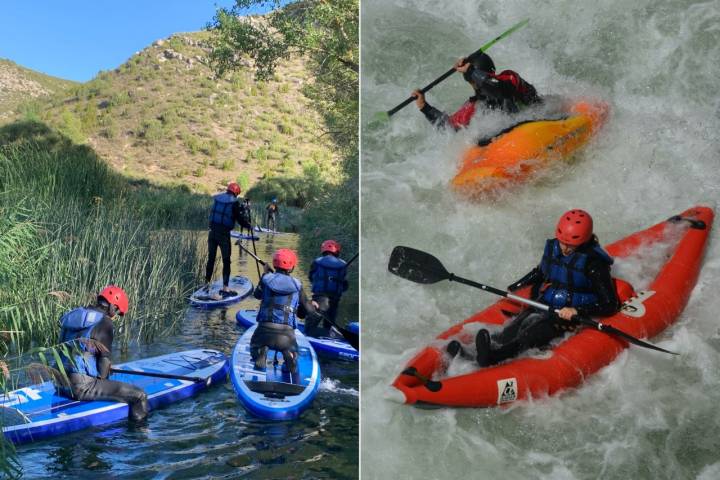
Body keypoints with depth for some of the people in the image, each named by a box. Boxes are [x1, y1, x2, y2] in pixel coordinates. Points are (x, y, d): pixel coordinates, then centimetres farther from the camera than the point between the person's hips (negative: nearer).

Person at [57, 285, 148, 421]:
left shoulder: (73, 315, 14)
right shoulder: (104, 322, -10)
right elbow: (105, 358, -10)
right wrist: (103, 379, 8)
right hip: (82, 386, -9)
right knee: (139, 396, -13)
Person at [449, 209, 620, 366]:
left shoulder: (593, 263, -13)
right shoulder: (552, 247, 5)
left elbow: (611, 305, -12)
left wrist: (577, 311, -24)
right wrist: (512, 288, 18)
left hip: (567, 316, -5)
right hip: (542, 307, 6)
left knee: (532, 333, -34)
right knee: (511, 330, -22)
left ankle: (491, 356, -57)